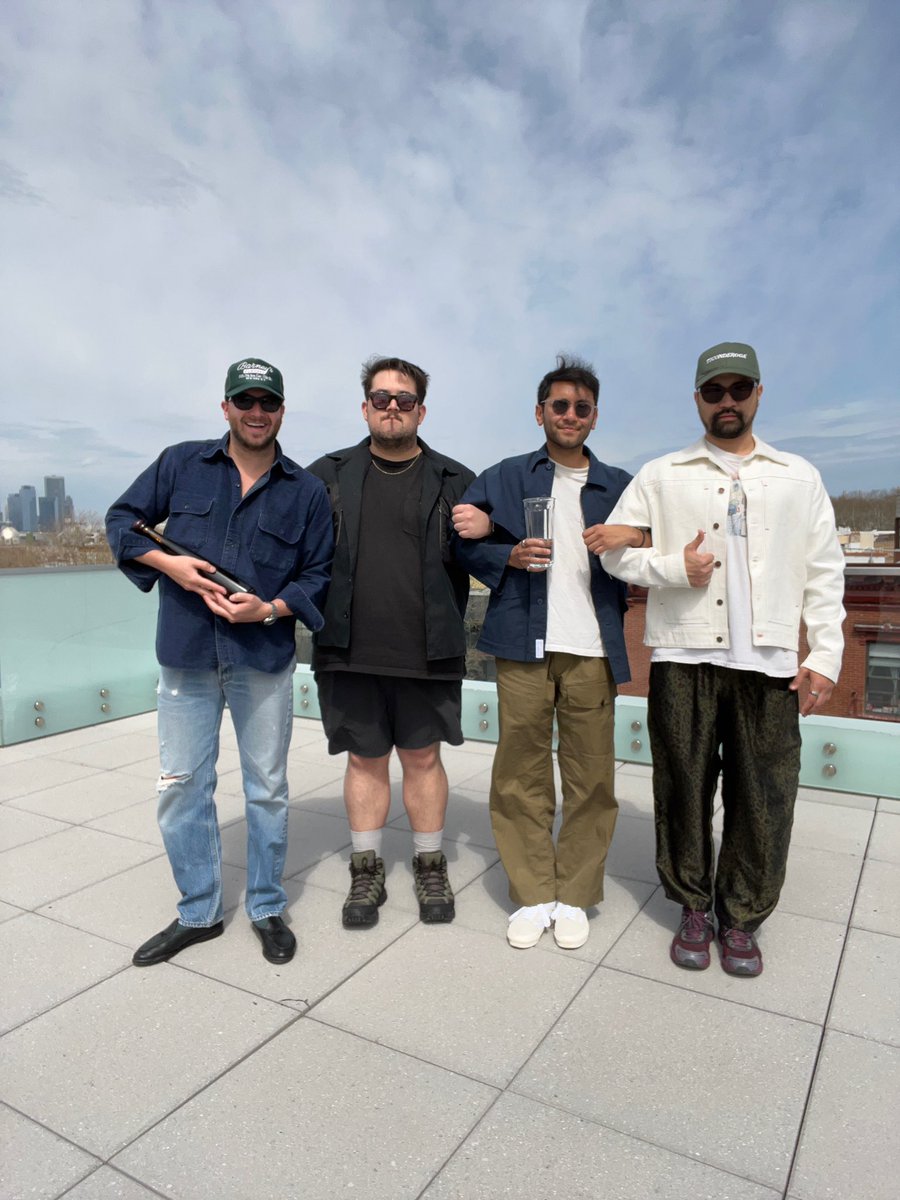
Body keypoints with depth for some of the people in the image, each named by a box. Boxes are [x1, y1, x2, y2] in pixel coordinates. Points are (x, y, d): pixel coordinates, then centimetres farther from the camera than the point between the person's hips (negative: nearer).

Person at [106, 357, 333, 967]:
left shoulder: (306, 491, 3)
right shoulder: (182, 464, 5)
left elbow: (318, 574, 3)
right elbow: (122, 520, 10)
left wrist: (269, 609, -14)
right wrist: (167, 562, -8)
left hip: (264, 656, -1)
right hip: (186, 653, 1)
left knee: (267, 788, 10)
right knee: (181, 786, 9)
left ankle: (268, 909, 28)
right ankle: (198, 913, 27)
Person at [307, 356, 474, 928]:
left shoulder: (454, 481, 5)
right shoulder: (327, 475, 7)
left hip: (426, 652, 0)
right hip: (350, 650, 1)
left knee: (423, 757, 10)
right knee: (365, 759, 12)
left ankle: (431, 867, 29)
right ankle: (367, 871, 28)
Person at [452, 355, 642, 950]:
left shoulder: (619, 486, 14)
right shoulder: (505, 478, 11)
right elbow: (464, 544, 6)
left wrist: (634, 539, -10)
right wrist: (510, 556, -12)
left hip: (592, 650, 1)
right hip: (524, 646, -1)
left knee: (591, 777, 5)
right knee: (521, 775, 4)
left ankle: (575, 897, 21)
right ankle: (533, 896, 19)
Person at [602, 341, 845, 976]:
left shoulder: (799, 477, 12)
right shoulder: (661, 476, 8)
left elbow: (824, 573, 9)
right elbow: (615, 551, 6)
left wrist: (826, 654, 1)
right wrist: (674, 568, -11)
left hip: (768, 662, 1)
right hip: (685, 659, 0)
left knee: (763, 799, 4)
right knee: (684, 789, 7)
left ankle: (742, 918, 23)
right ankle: (694, 907, 26)